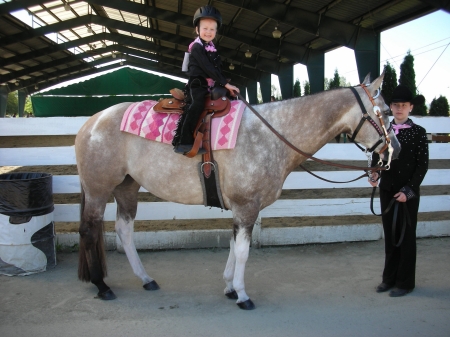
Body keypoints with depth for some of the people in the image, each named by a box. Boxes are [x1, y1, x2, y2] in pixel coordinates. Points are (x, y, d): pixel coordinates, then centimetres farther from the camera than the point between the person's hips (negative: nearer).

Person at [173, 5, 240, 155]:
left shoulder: (213, 49, 19)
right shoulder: (196, 47, -7)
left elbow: (218, 69, 20)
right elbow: (208, 68, -17)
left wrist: (224, 86, 7)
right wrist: (226, 84, -20)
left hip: (209, 86, 9)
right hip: (197, 84, -9)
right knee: (197, 104, -32)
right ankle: (183, 141, -38)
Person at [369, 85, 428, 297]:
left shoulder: (418, 132, -5)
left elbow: (422, 165, -8)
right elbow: (377, 157, 9)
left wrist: (408, 191, -14)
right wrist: (374, 174, -12)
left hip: (408, 193, -4)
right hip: (387, 190, 4)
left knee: (406, 236, 6)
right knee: (390, 235, 13)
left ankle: (405, 282, 19)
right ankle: (389, 278, 26)